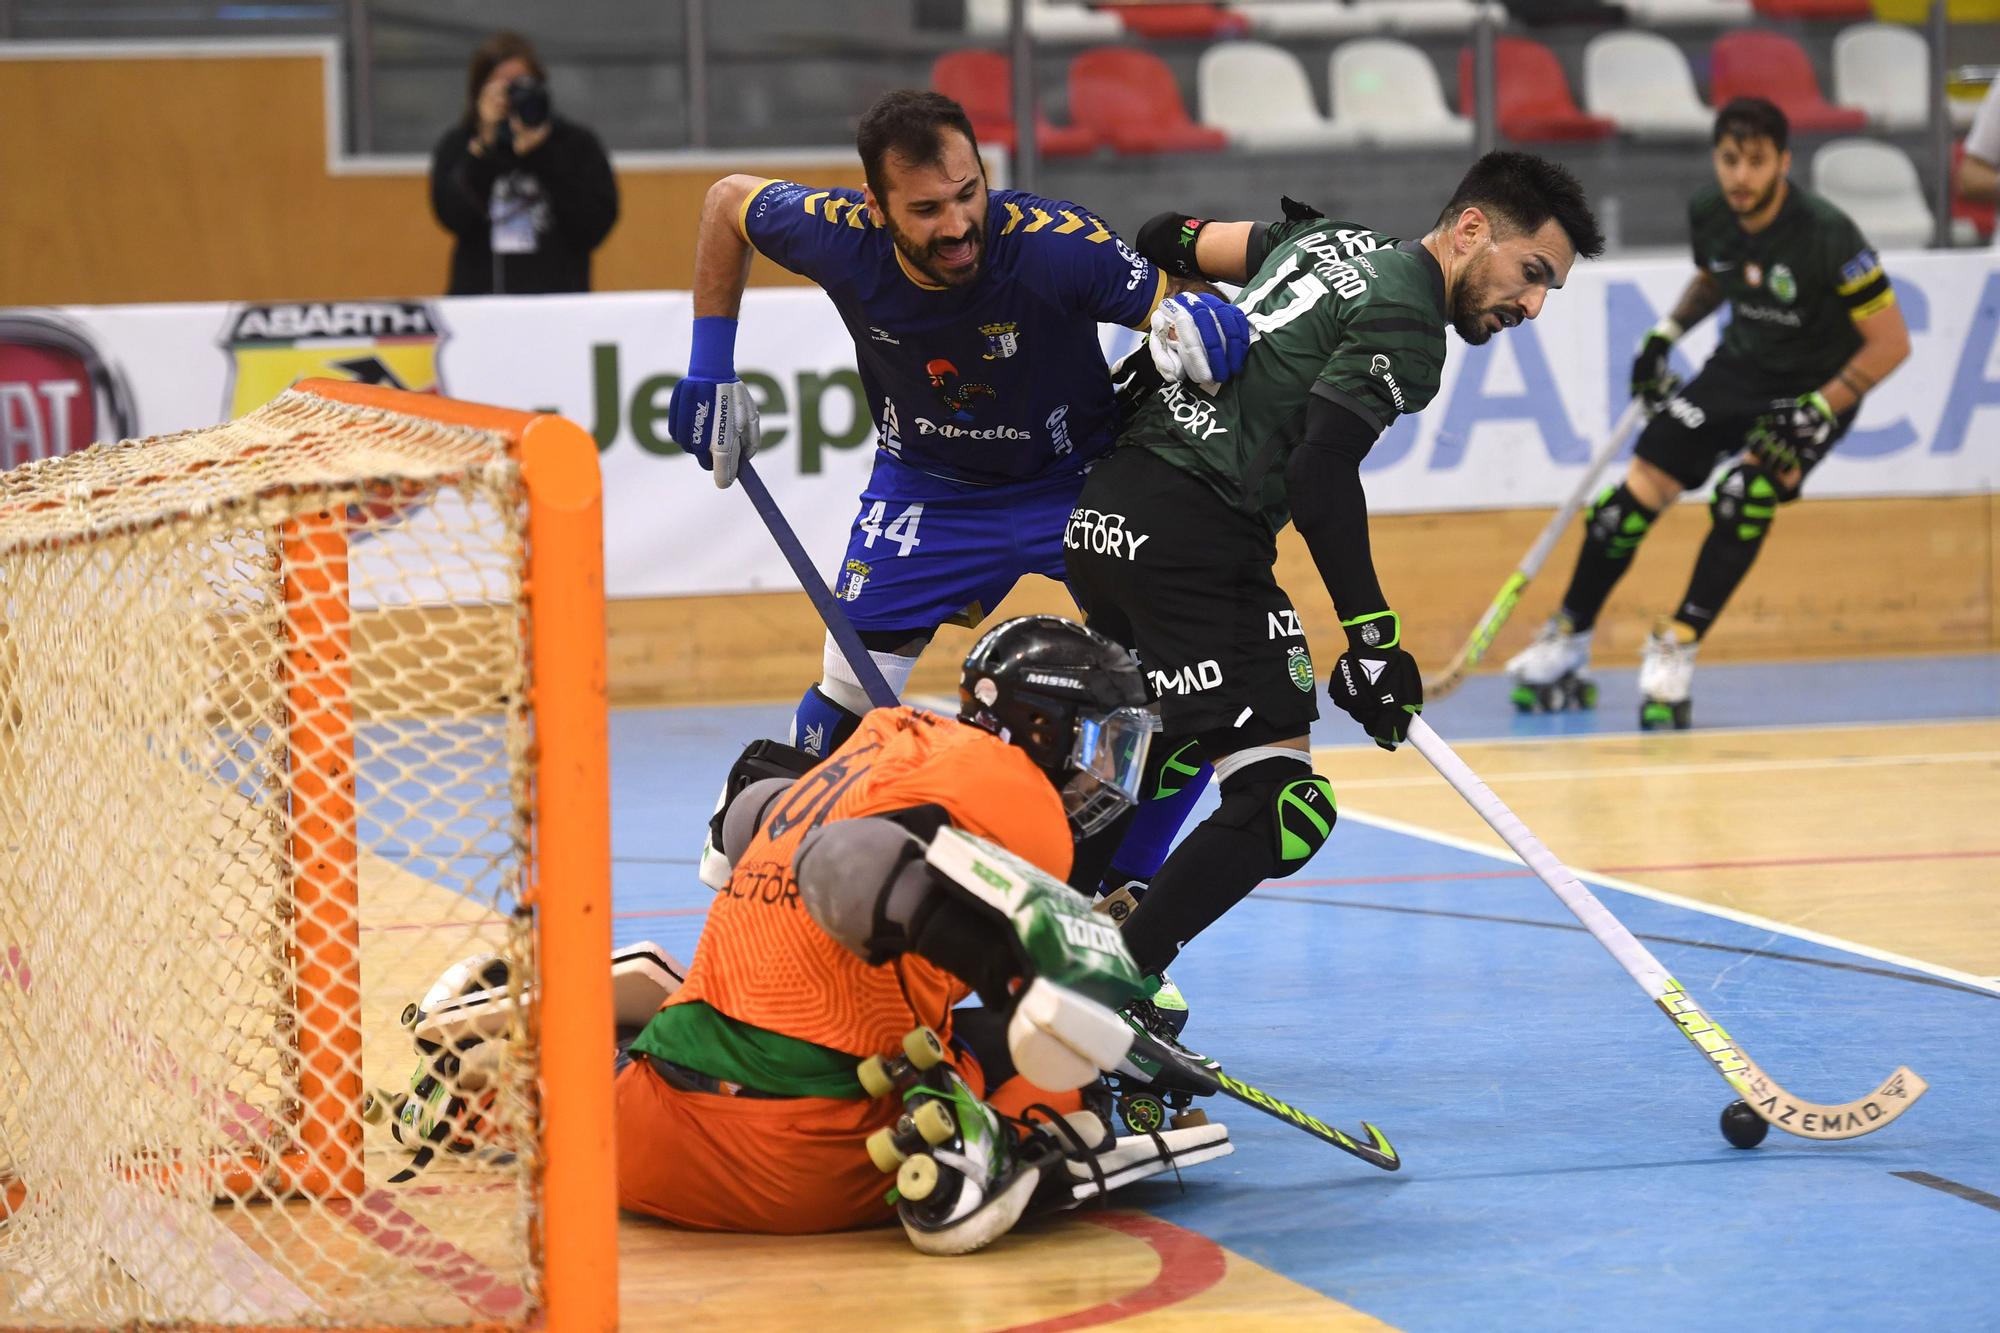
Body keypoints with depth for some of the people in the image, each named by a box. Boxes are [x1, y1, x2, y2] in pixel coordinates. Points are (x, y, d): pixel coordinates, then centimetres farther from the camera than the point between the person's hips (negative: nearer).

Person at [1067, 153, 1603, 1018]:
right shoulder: (1405, 321, -8)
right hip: (1193, 533, -10)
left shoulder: (1333, 240, 19)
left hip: (1103, 515, 10)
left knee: (1164, 751, 28)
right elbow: (1320, 472, -18)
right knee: (1281, 808, -12)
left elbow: (1176, 241, 25)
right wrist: (1371, 635, -15)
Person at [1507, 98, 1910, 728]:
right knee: (1642, 484, -6)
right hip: (1740, 364, 5)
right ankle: (1565, 648, 8)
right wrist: (1665, 334, 4)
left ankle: (1677, 647, -17)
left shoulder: (1825, 234, -27)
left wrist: (1817, 413, -28)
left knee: (1747, 493, -28)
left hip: (1817, 387, -5)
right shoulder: (1708, 213, -9)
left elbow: (1891, 342, -22)